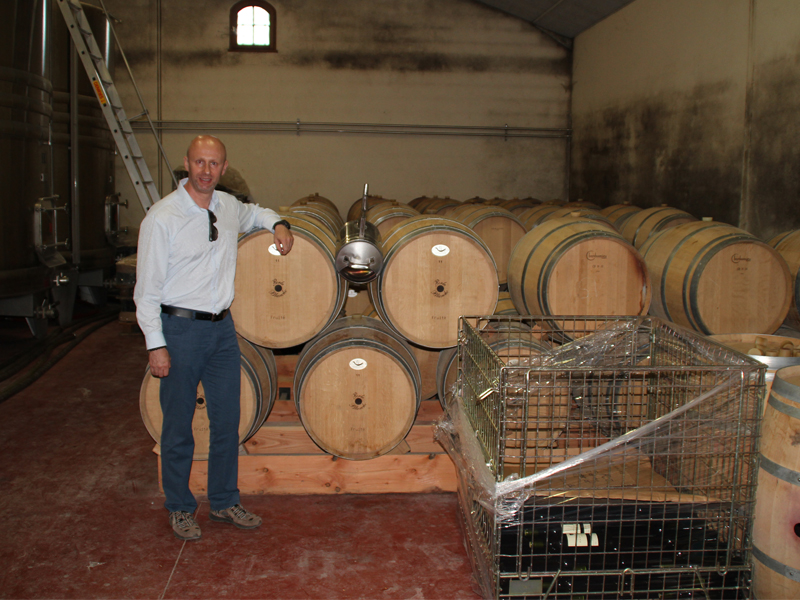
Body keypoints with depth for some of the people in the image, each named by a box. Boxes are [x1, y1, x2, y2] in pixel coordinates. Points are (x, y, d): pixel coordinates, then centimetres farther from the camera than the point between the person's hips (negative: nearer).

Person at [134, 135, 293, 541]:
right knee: (179, 424, 5)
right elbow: (147, 287, -11)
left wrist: (277, 223, 11)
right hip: (180, 328, -5)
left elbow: (254, 212, 32)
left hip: (222, 327, 6)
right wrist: (155, 344, -14)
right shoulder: (162, 216, -12)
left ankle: (224, 502, 27)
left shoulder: (228, 207, 6)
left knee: (227, 419, 11)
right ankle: (180, 508, 23)